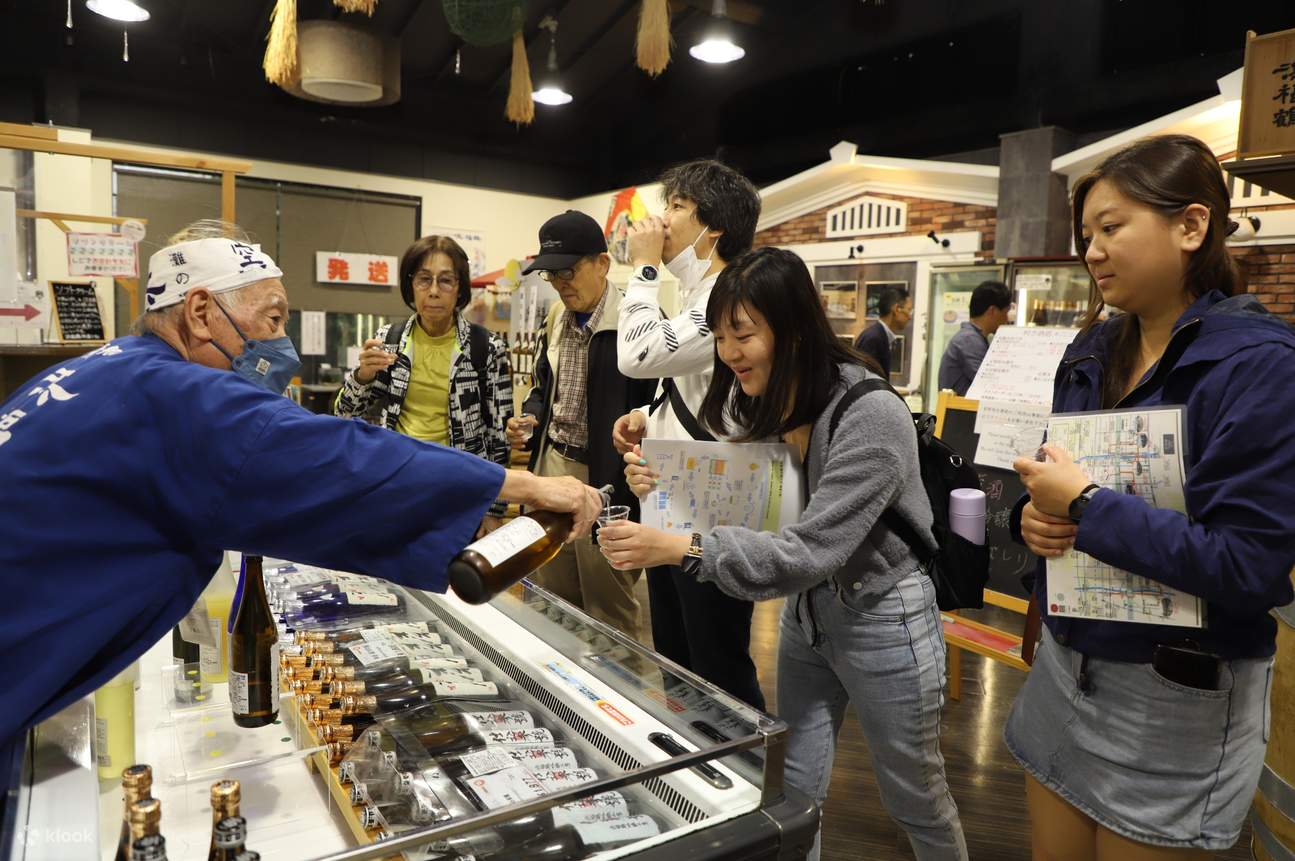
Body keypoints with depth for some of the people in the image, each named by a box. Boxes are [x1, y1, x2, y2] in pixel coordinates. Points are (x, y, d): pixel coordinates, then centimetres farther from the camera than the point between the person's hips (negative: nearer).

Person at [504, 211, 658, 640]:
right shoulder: (557, 317, 11)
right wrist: (531, 417, 5)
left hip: (605, 479, -7)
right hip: (551, 466, 8)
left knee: (610, 612, 6)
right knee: (552, 602, 18)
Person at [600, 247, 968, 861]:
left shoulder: (871, 416, -28)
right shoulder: (756, 403, -4)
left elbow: (809, 551, -32)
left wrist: (680, 550, -41)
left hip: (883, 618, -6)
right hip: (806, 609, 6)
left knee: (913, 797, 17)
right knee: (792, 791, 15)